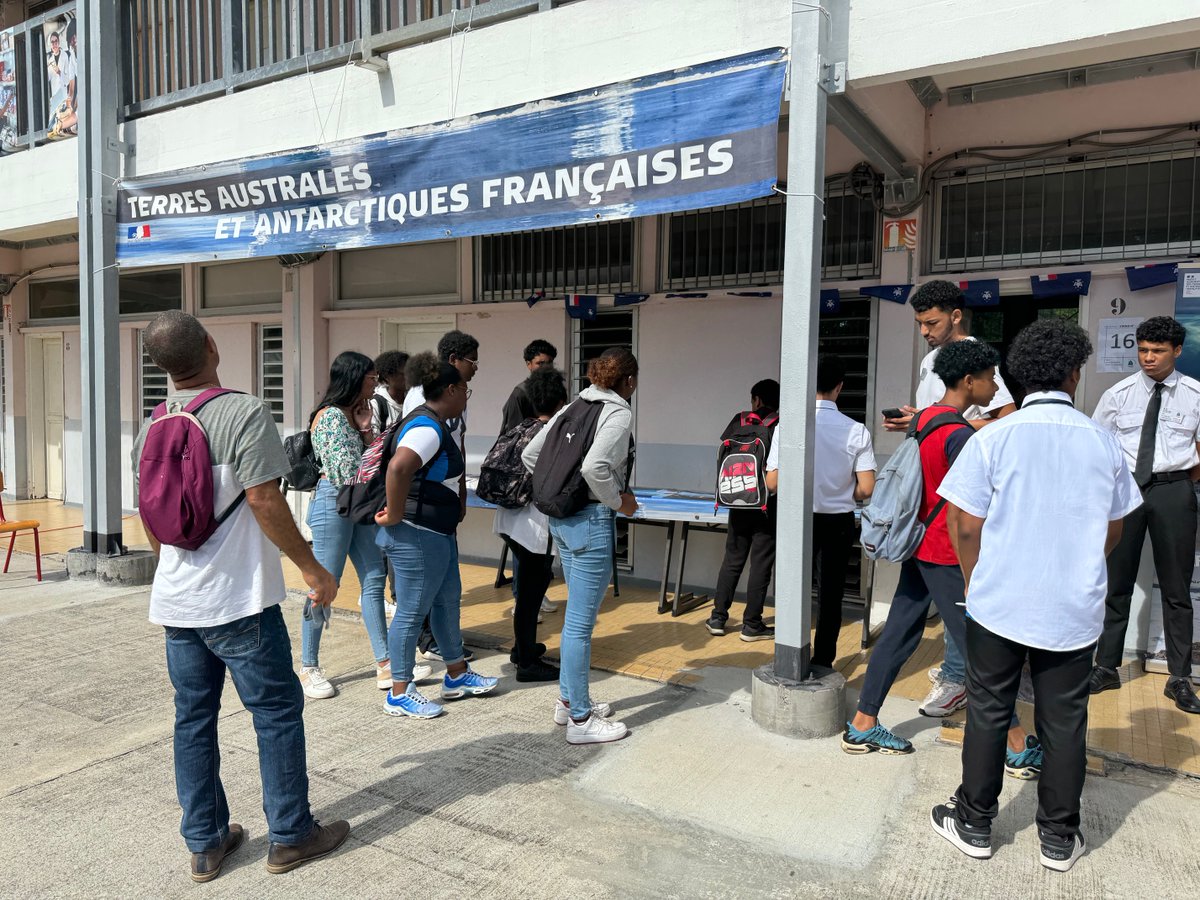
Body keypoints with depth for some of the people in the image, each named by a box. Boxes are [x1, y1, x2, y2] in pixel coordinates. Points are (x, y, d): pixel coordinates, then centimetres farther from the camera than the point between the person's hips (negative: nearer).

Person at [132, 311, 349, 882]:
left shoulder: (151, 427, 7)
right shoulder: (244, 413, -16)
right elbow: (264, 500, -21)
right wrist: (311, 567, -12)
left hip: (176, 602, 7)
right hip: (239, 602, -7)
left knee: (193, 719, 14)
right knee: (278, 712, 7)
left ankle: (205, 844, 26)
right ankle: (291, 836, 18)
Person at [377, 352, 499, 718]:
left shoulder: (434, 423, 12)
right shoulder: (427, 427, -21)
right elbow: (398, 467, -37)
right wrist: (395, 515, -27)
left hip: (439, 532, 11)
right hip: (417, 536, -11)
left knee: (448, 600, 19)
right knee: (412, 612, 1)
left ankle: (457, 677, 34)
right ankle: (399, 694, 15)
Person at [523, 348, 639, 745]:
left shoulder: (574, 407, 11)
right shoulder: (619, 412, -11)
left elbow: (529, 454, 12)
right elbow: (594, 466, -27)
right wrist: (618, 501, -11)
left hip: (561, 518, 9)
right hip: (591, 521, -9)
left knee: (577, 614, 20)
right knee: (581, 622, 0)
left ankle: (568, 700, 33)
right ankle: (580, 720, 12)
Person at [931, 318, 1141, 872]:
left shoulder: (993, 438, -10)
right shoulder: (1104, 443, -2)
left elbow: (966, 525, -8)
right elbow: (1112, 531, 9)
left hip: (999, 604, -2)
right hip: (1075, 611, 2)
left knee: (988, 715, 11)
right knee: (1064, 723, 14)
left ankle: (974, 825, 24)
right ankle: (1058, 838, 27)